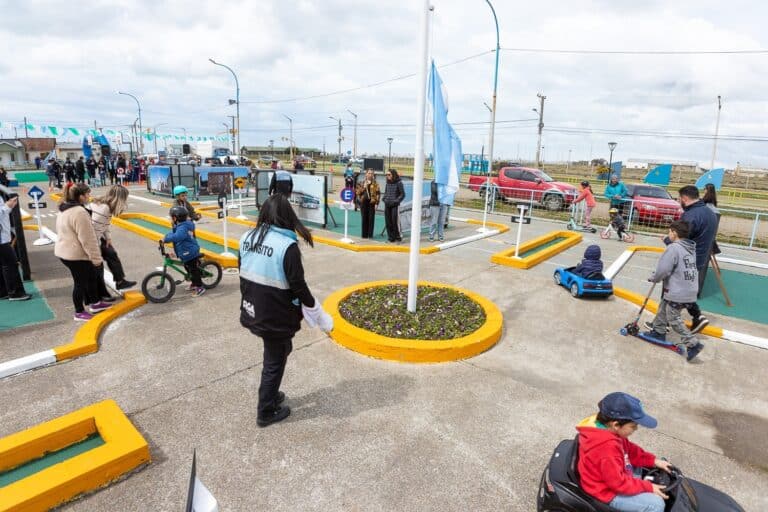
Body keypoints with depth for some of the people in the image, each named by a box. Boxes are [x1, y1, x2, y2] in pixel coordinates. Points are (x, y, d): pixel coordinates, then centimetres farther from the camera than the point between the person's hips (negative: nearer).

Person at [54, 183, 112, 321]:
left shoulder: (64, 209, 9)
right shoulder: (79, 212, -24)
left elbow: (64, 231, 19)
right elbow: (87, 239, -24)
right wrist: (96, 257, -17)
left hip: (64, 251, 10)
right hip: (76, 254, -10)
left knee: (91, 276, 21)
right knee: (81, 282, 4)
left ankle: (95, 303, 34)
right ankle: (79, 313, 18)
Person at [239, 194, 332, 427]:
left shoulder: (247, 238, 0)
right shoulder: (287, 245, -22)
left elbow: (243, 275, 8)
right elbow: (298, 286, -20)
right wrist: (320, 316, -7)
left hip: (253, 312, 7)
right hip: (276, 317, -7)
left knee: (280, 349, 26)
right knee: (275, 361, 13)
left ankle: (270, 394, 40)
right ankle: (266, 412, 30)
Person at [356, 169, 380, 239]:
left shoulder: (375, 184, 4)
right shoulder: (362, 183, 8)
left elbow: (378, 194, 0)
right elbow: (357, 192, 3)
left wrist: (376, 203, -9)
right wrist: (363, 187, -11)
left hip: (372, 203, -1)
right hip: (363, 202, 2)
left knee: (371, 218, -2)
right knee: (364, 218, 4)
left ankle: (370, 234, 5)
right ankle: (364, 234, 11)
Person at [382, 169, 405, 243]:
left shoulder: (399, 183, -4)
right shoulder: (387, 183, 13)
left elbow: (402, 194, -4)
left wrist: (396, 201, -13)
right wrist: (384, 199, 5)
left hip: (395, 205, -6)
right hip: (387, 205, 6)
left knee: (395, 221, -7)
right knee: (388, 222, 5)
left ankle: (398, 236, 5)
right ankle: (390, 237, 14)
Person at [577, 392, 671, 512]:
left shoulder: (604, 427, -10)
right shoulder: (608, 449, -37)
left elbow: (629, 450, 7)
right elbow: (619, 483, -28)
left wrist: (654, 461, 1)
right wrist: (649, 487, -18)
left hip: (616, 478, 10)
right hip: (607, 492, -10)